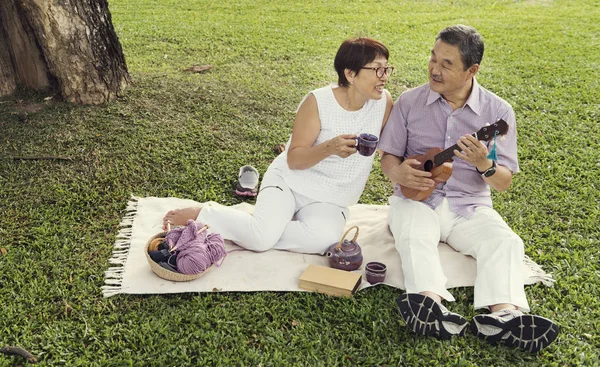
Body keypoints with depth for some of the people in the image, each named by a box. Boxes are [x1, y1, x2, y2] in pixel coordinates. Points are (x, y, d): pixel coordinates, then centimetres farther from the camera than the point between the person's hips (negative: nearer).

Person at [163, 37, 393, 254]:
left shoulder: (384, 102, -7)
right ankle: (200, 215, -2)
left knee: (323, 239, -30)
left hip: (327, 199, 3)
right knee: (264, 234, -29)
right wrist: (329, 147, -32)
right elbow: (293, 160, -15)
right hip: (289, 180, -3)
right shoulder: (318, 102, -16)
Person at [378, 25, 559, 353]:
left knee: (505, 242, -27)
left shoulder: (498, 111, -1)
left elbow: (504, 182, -1)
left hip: (469, 206, 1)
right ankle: (432, 303, -54)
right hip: (417, 199, -1)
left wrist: (484, 165, -24)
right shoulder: (409, 102, 0)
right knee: (413, 233, -34)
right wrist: (397, 171, -19)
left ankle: (504, 313, -46)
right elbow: (388, 156, 6)